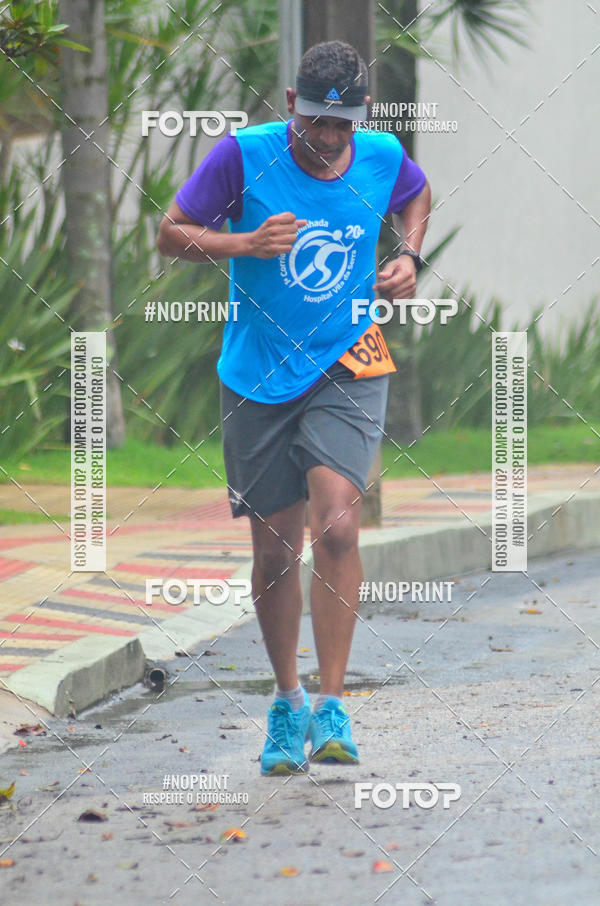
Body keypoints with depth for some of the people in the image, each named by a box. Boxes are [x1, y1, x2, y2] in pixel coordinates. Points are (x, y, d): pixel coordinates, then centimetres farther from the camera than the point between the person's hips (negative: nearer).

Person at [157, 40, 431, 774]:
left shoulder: (383, 158, -3)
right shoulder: (244, 155, -11)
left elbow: (415, 195, 22)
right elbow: (172, 233, -4)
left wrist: (409, 257, 3)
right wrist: (246, 245, -21)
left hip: (347, 368, 0)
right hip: (259, 375, 0)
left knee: (336, 526, -20)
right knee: (274, 548, 6)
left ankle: (331, 707, -12)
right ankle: (286, 703, 26)